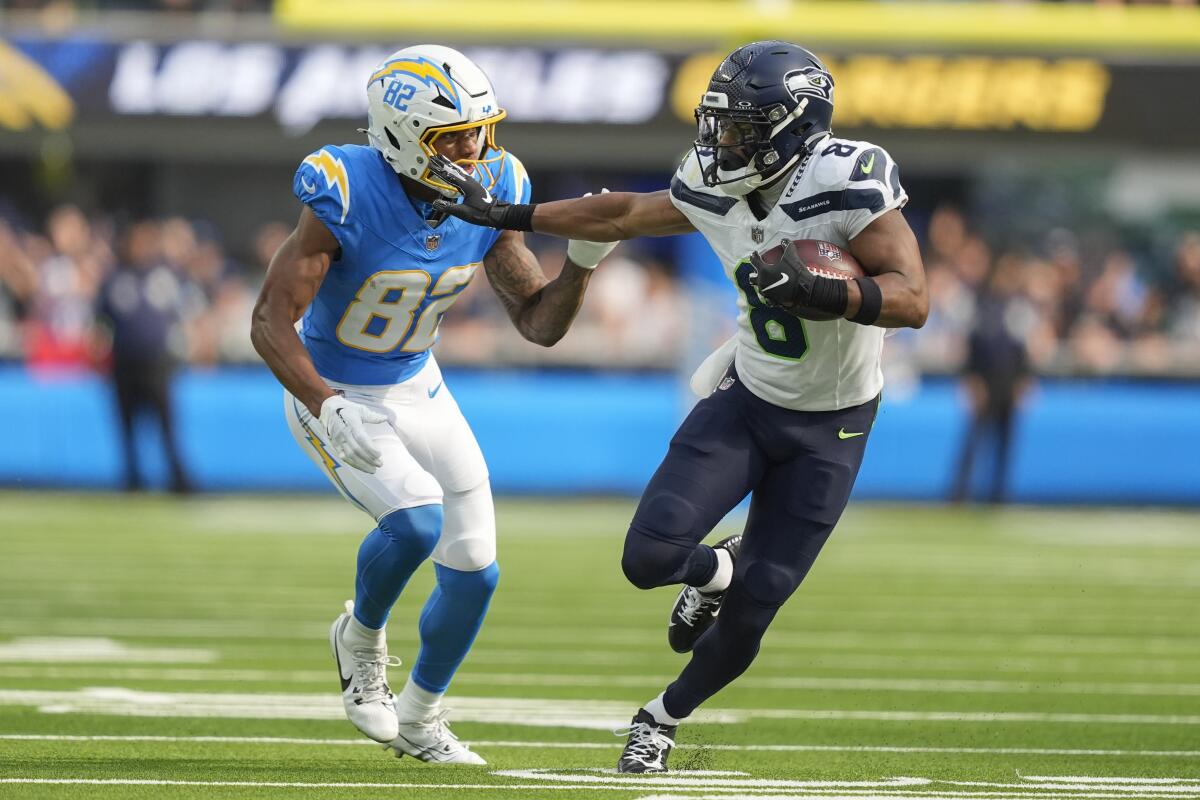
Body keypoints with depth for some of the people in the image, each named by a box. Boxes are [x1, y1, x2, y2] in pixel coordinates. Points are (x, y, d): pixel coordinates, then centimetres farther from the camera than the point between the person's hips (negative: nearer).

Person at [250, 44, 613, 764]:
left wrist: (583, 261, -22)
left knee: (475, 571, 4)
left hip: (418, 389, 6)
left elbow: (539, 322, -4)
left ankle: (418, 719, 29)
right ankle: (361, 638, 4)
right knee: (417, 520, -28)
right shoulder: (347, 197, -29)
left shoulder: (490, 195, -11)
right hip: (335, 397, -6)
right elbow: (271, 321, -27)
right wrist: (326, 407, -40)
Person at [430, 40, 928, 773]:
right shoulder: (717, 189, -8)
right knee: (649, 558, -14)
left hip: (828, 430, -4)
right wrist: (507, 216, 13)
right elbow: (625, 216, 11)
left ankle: (665, 717, 29)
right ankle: (716, 572, 23)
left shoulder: (849, 186, -27)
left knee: (747, 617, 0)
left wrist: (818, 291, -47)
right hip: (745, 401, 4)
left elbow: (913, 300, -32)